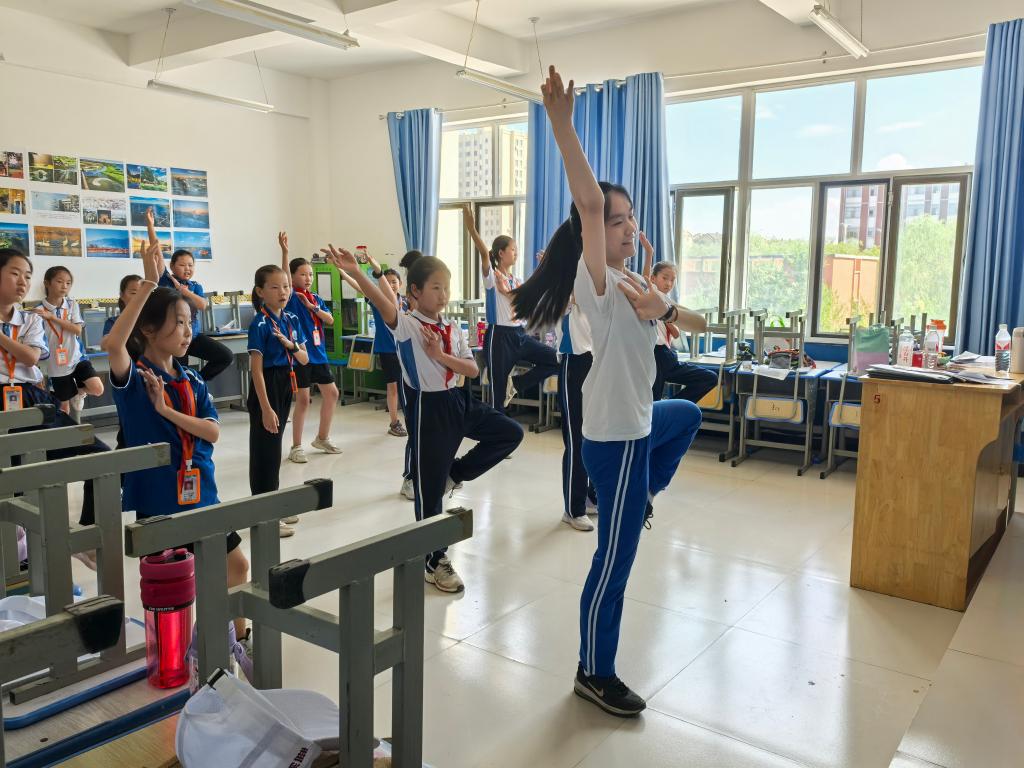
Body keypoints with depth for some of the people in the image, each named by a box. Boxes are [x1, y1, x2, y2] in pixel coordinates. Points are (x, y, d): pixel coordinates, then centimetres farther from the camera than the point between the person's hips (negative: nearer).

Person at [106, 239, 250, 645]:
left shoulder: (193, 381, 4)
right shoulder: (133, 377, -13)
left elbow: (212, 431, -7)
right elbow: (113, 344, -36)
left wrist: (166, 410, -19)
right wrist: (148, 283, -38)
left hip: (200, 494, 6)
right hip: (155, 498, -6)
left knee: (236, 564, 16)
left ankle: (237, 638, 36)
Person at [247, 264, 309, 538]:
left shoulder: (292, 320, 6)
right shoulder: (259, 324, -15)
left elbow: (304, 359, 8)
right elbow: (256, 369, -18)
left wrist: (291, 345, -13)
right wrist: (265, 408, -22)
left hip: (286, 385, 7)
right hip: (266, 387, -7)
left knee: (274, 447, 16)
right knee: (266, 449, -1)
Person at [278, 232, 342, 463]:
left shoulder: (316, 299, 11)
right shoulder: (291, 297, -6)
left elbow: (330, 320, 1)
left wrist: (312, 307, -14)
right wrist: (284, 251, -38)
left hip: (318, 353, 7)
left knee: (331, 393, 11)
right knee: (303, 399, -5)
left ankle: (322, 438, 27)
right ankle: (296, 447, 7)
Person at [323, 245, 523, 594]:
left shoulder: (452, 329, 7)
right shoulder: (406, 324, -11)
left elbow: (473, 370, 2)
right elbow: (382, 302, -31)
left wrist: (441, 355, -14)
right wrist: (355, 271, -48)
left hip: (458, 402, 7)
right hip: (428, 408, -6)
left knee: (510, 433, 8)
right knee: (429, 488, 3)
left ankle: (455, 473, 17)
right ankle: (435, 562, 18)